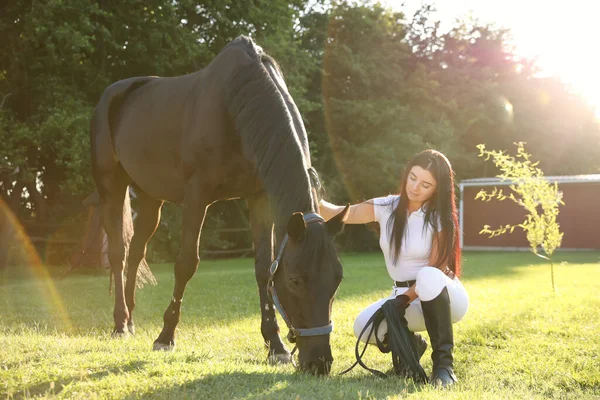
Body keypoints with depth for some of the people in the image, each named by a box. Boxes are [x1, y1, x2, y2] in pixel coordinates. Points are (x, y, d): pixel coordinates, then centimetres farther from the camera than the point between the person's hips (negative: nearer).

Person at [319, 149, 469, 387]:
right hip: (404, 295, 4)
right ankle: (411, 344, 12)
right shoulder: (386, 208, -6)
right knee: (364, 327, -22)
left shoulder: (440, 218, -15)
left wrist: (405, 299, -27)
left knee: (429, 278, -39)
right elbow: (337, 213, -12)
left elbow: (435, 270, -18)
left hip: (443, 297, -4)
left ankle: (443, 363, -26)